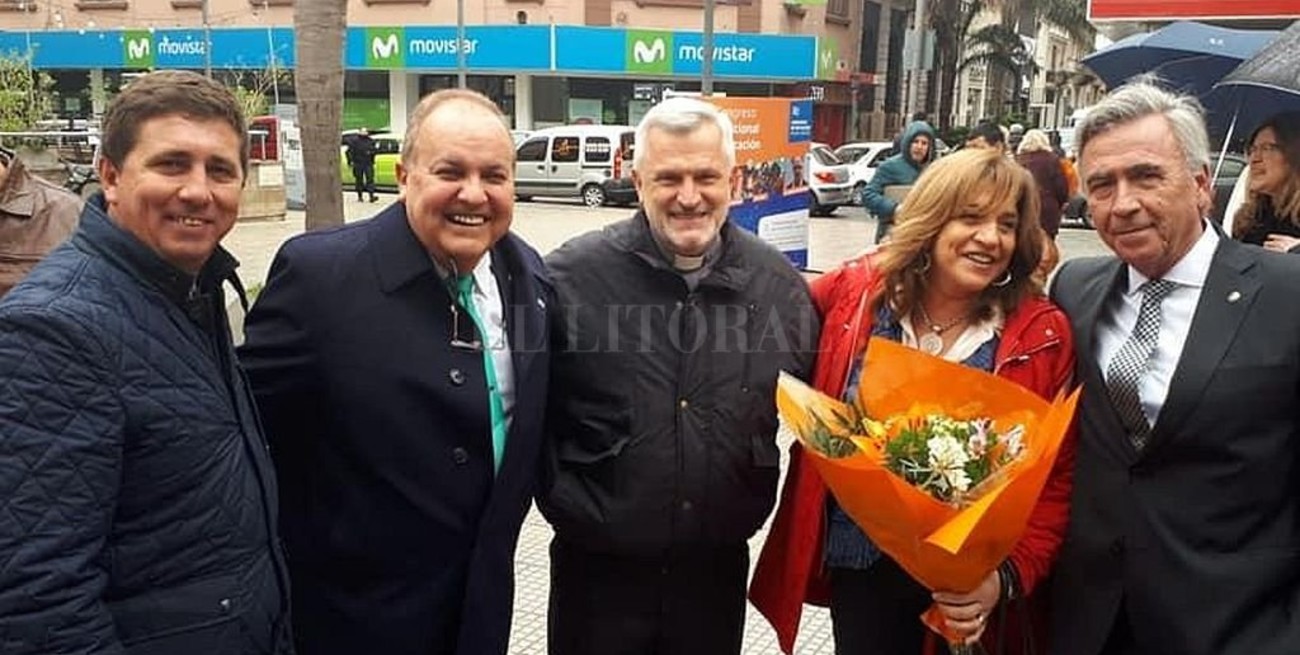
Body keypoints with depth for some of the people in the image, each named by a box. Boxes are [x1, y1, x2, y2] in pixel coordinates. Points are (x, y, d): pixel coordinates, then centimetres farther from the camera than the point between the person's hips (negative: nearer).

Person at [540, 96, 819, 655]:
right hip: (598, 568, -2)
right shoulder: (573, 275, -12)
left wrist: (756, 503, 4)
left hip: (719, 569, 3)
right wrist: (561, 499, -6)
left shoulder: (778, 284, -2)